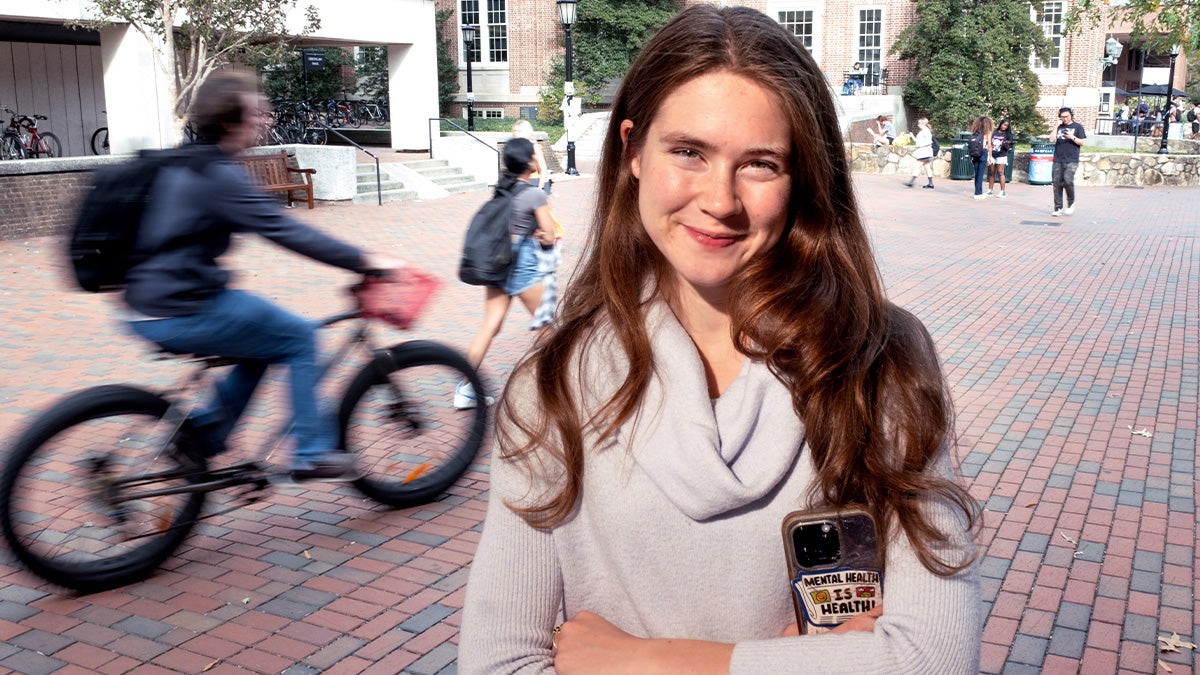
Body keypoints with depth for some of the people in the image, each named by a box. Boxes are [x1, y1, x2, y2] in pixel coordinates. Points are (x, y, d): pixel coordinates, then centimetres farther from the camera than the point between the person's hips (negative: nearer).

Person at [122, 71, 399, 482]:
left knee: (262, 344, 22)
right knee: (299, 338, 1)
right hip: (183, 314, -10)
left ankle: (201, 437, 21)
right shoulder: (218, 177, -18)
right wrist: (366, 262, -19)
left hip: (149, 307, 10)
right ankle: (311, 454, 7)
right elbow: (287, 232, -21)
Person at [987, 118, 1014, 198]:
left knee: (1000, 173, -7)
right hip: (992, 155, 3)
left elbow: (1008, 148, -1)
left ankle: (1002, 192, -6)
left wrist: (1006, 144, -22)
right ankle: (990, 191, 15)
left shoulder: (1007, 134, 1)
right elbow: (989, 143, 14)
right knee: (991, 173, 8)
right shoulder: (994, 133, 7)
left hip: (1001, 156, -3)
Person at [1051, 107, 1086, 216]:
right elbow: (1052, 139, 1)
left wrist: (1073, 137, -13)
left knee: (1067, 180, -19)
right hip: (1058, 160, 3)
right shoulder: (1059, 127, 14)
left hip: (1071, 161, -3)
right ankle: (1058, 208, 6)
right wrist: (1057, 126, -2)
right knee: (1056, 183, -1)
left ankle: (1071, 203, 3)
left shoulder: (1077, 127, 6)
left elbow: (1082, 142, 4)